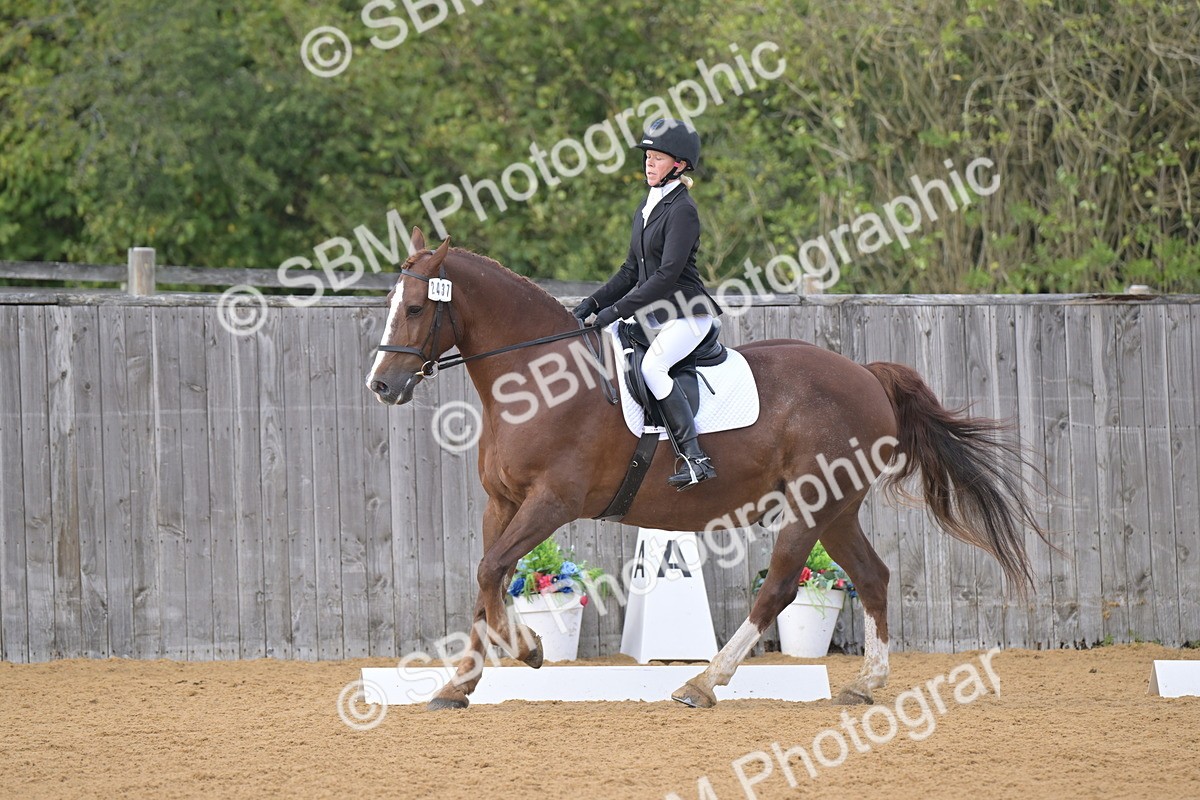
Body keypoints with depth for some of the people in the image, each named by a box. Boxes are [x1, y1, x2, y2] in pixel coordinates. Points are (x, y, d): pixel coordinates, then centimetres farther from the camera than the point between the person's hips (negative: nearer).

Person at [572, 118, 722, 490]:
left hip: (687, 313, -10)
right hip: (655, 315, 10)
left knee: (651, 365, -31)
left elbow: (667, 274, -19)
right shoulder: (647, 208, 15)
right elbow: (632, 271, 19)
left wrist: (617, 310, -21)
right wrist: (593, 304, 8)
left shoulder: (682, 210, -12)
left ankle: (695, 458, -33)